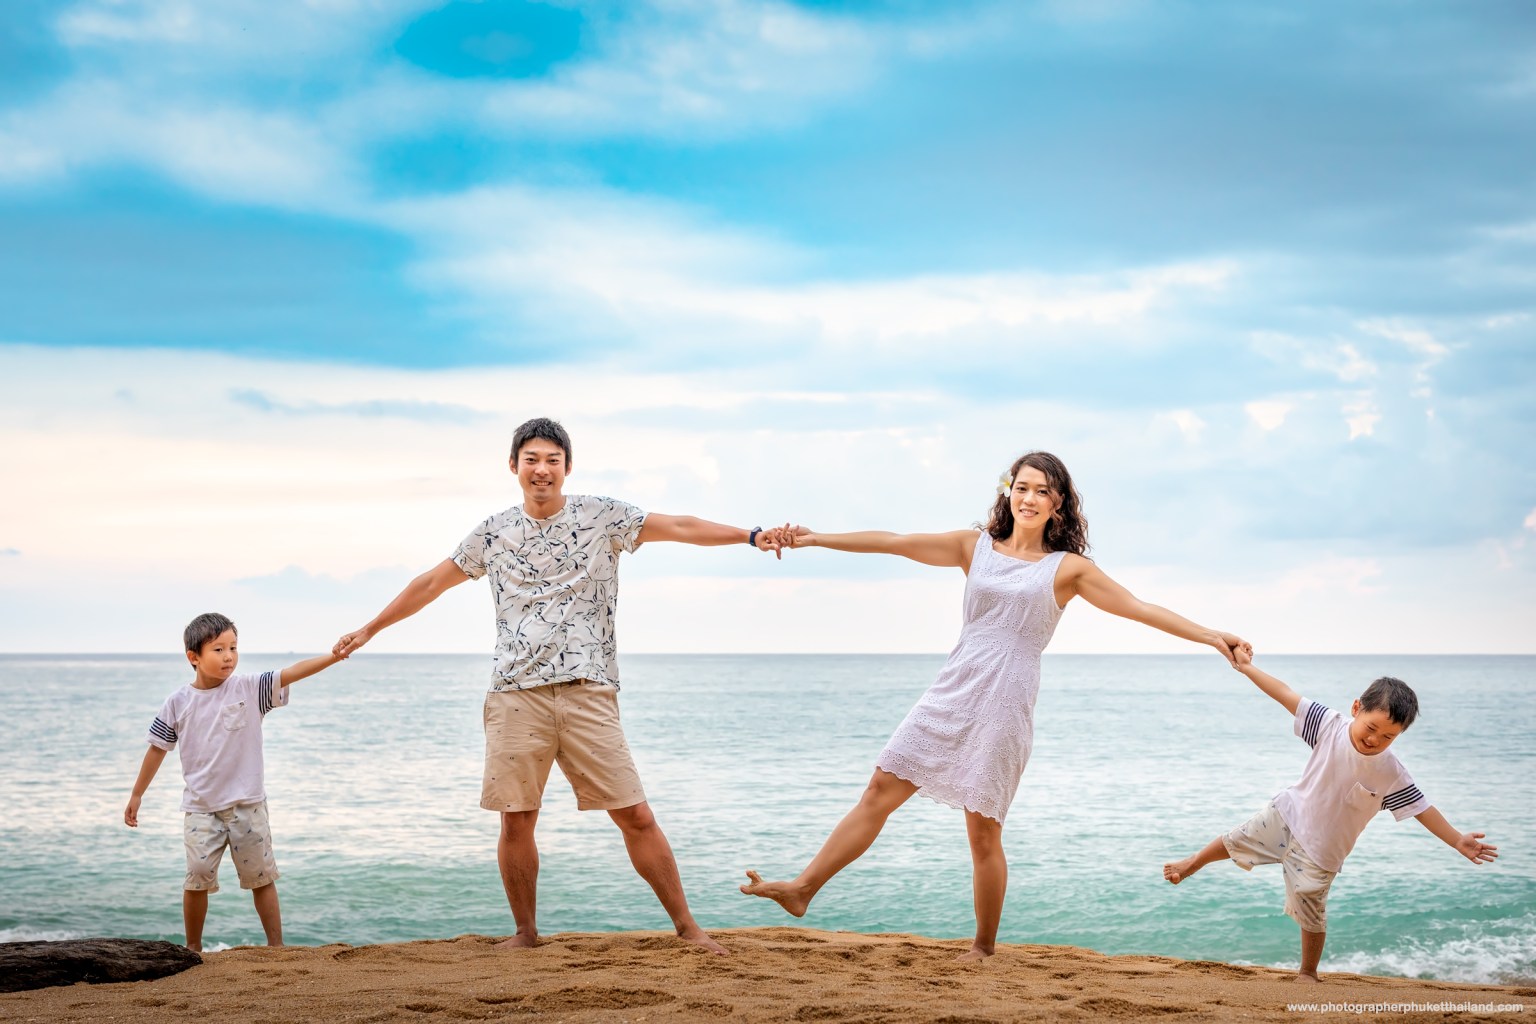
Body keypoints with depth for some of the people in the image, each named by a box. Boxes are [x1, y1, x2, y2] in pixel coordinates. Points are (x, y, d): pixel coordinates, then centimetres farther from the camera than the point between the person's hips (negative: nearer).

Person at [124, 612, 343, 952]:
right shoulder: (178, 703, -2)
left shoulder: (250, 689, -4)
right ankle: (193, 948, 8)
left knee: (261, 876, 5)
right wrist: (136, 795, 13)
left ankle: (276, 946, 10)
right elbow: (158, 748, 8)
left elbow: (292, 672, -17)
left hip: (247, 804, 0)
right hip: (200, 808, 0)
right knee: (198, 877, -7)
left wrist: (333, 657, -33)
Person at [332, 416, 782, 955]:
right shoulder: (494, 532, 10)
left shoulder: (601, 517, 3)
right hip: (516, 694, 2)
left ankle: (686, 925, 4)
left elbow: (679, 526, -6)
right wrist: (369, 629, 24)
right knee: (516, 819, 2)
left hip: (588, 692, -2)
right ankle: (525, 932, 17)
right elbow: (432, 583, 20)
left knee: (636, 816, -4)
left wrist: (751, 536, -19)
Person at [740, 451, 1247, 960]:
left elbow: (1139, 608, 3)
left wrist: (1210, 636, -4)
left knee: (983, 830, -2)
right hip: (952, 691, 3)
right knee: (881, 789, -3)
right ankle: (802, 889, -1)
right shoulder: (976, 546, 12)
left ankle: (984, 946, 13)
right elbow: (895, 543, 9)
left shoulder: (1067, 568, 5)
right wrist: (817, 539, 7)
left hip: (1006, 702, -3)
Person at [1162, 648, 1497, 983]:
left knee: (1311, 913, 1)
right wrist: (1246, 667, -10)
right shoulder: (1331, 725, -20)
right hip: (1289, 813, 2)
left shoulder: (1391, 774, -23)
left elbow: (1422, 809, -16)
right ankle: (1190, 865, 49)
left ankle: (1308, 973, 25)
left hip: (1321, 848, -2)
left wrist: (1458, 841, -22)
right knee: (1236, 842, 16)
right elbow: (1286, 695, -14)